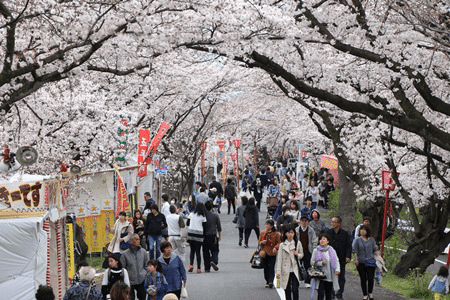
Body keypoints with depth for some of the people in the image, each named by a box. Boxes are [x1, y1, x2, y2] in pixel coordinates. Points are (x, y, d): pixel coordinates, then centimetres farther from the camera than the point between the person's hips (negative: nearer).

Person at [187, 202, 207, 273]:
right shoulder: (203, 216, -2)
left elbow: (187, 223, 7)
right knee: (198, 251, 4)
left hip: (191, 233, 2)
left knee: (192, 250, 14)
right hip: (199, 234, -2)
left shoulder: (191, 214, 4)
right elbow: (204, 226, -2)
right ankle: (198, 268, 3)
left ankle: (191, 264, -6)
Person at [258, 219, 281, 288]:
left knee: (271, 268, -11)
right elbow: (259, 242, 16)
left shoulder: (276, 234, -3)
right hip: (264, 253, 4)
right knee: (266, 268, 7)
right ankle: (267, 281, 20)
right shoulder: (263, 233, 9)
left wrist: (276, 247, -19)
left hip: (272, 254, -4)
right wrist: (262, 242, -7)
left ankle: (271, 282, -16)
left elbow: (279, 243, -1)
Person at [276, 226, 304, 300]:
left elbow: (301, 255, 14)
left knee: (295, 290, -11)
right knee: (287, 291, 6)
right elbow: (279, 259, -1)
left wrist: (297, 254, -11)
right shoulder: (282, 245, 2)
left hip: (295, 271, 0)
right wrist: (278, 271, -8)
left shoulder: (298, 244, 5)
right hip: (286, 271, 0)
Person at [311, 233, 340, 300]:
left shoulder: (332, 251, 4)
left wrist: (337, 269, -18)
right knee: (321, 294, -9)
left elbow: (336, 261, 0)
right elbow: (312, 262, -1)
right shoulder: (316, 251, -1)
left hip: (330, 277, 2)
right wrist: (321, 263, -17)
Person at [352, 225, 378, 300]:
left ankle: (370, 293, 17)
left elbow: (374, 249, 16)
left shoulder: (371, 239, 7)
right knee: (363, 279, 3)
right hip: (361, 262, -1)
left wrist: (373, 257, 8)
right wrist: (356, 259, -5)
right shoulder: (357, 240, 3)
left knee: (371, 278, -4)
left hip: (370, 262, 1)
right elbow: (355, 250, 2)